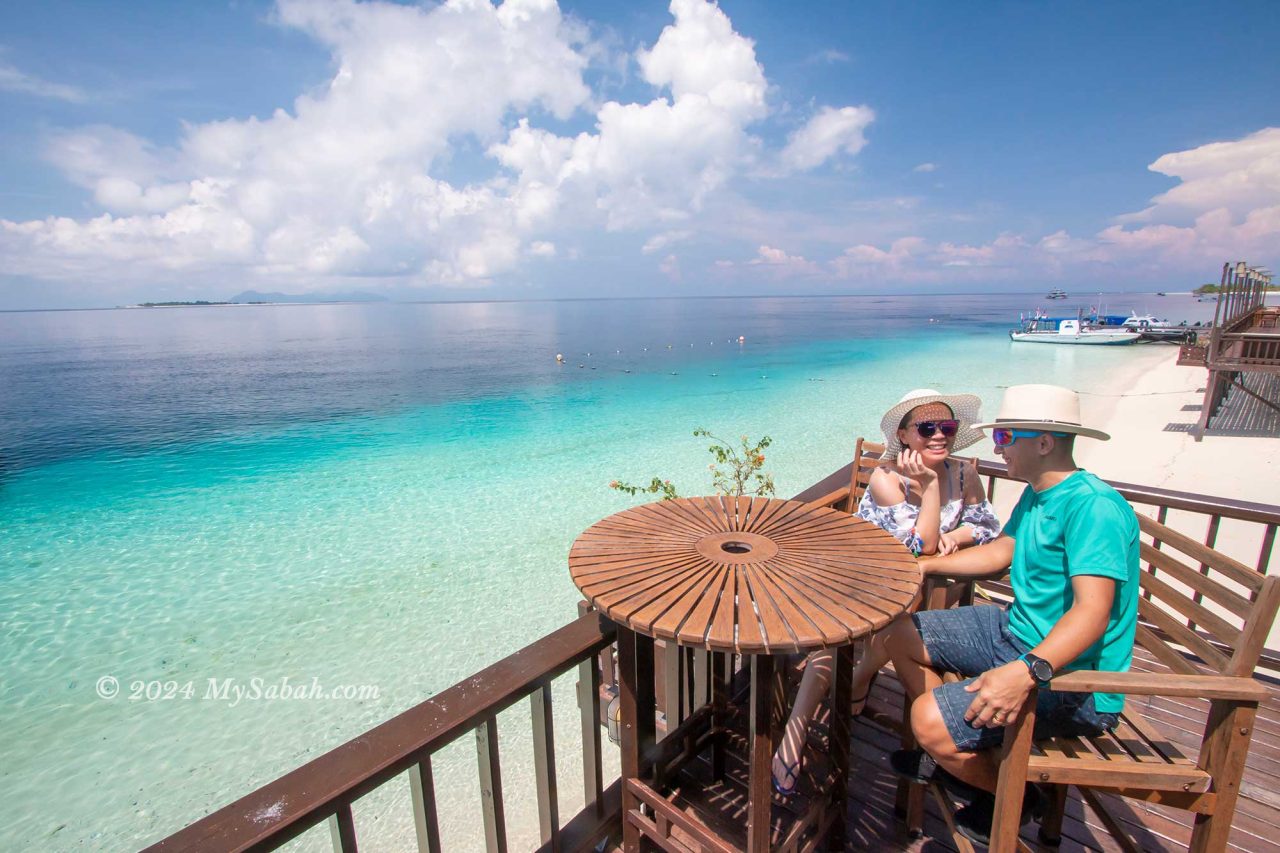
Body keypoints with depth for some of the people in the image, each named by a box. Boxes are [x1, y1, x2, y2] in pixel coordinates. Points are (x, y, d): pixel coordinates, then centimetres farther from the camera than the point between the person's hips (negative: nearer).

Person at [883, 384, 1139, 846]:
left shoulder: (1093, 506, -24)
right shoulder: (1036, 495, 7)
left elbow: (1092, 613, -32)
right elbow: (1000, 551, 17)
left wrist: (1027, 671, -44)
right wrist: (923, 566, 13)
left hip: (1073, 676, -9)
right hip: (1017, 633, 10)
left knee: (930, 719, -22)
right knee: (899, 633, 8)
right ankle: (951, 754, 25)